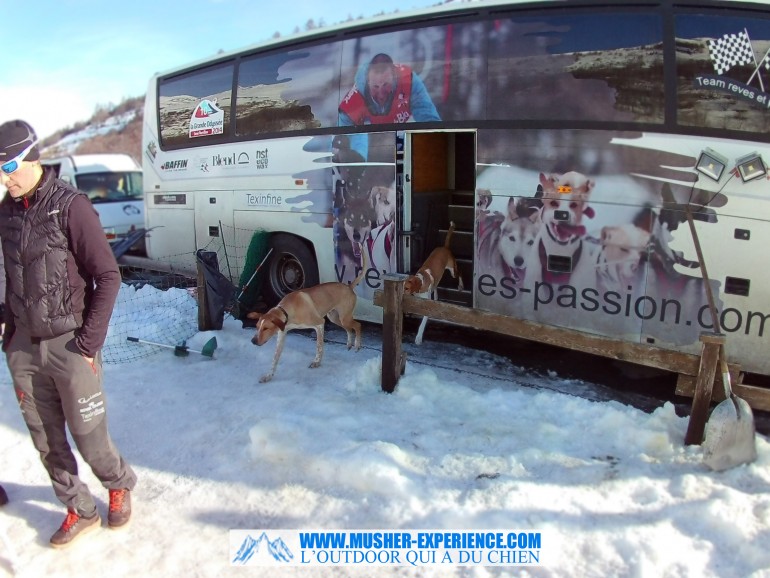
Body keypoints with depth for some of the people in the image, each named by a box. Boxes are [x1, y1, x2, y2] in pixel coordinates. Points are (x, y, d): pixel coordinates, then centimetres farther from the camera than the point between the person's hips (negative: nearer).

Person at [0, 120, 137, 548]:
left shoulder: (71, 206, -13)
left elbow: (108, 276, -12)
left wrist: (90, 341, -13)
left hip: (69, 345, -6)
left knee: (90, 439, 4)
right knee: (47, 443, 13)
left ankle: (120, 484, 34)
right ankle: (81, 511, 31)